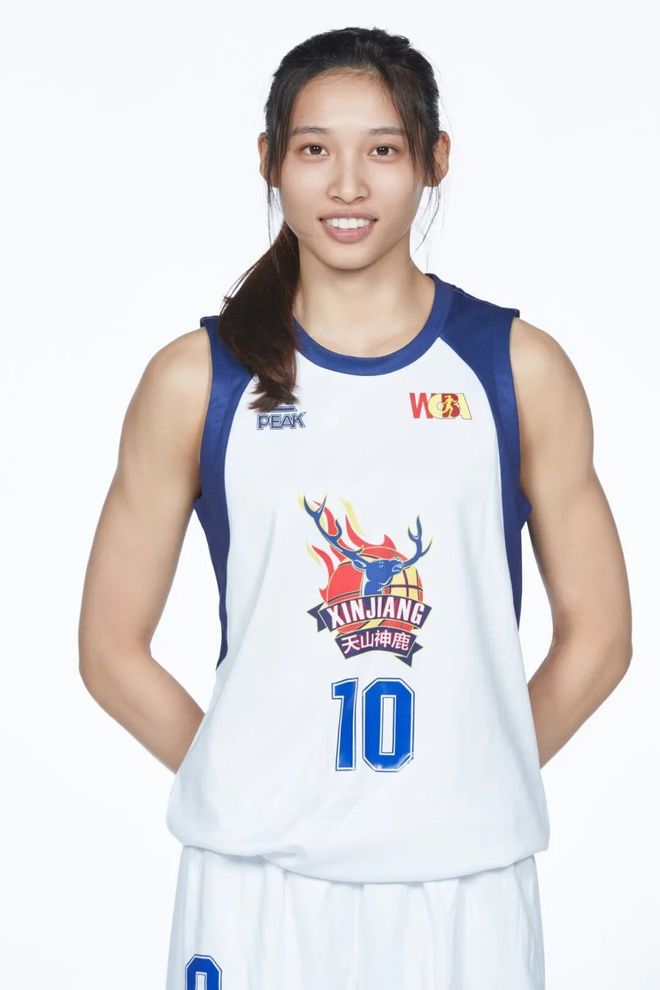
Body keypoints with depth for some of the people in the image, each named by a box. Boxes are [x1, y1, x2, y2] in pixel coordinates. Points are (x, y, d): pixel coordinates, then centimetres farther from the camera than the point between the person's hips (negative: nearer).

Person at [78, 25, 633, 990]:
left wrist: (465, 787, 0)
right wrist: (251, 792, -1)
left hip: (463, 879, 1)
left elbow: (597, 635, 5)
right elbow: (113, 648, 3)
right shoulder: (197, 377, 0)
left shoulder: (521, 367, 2)